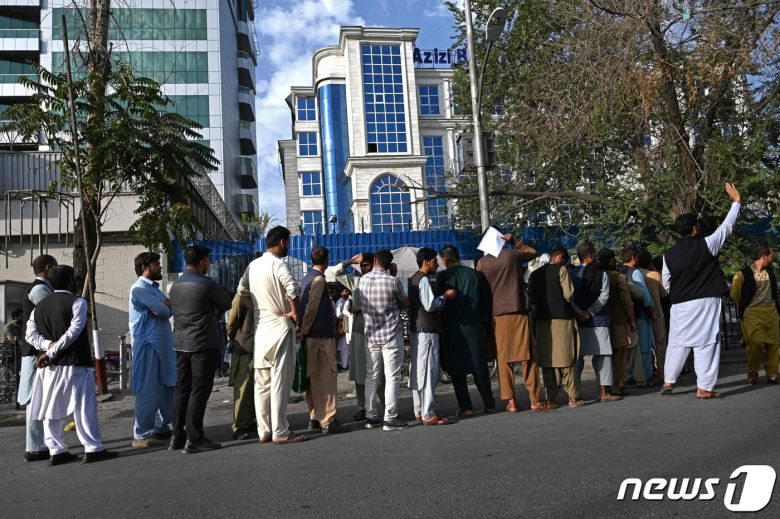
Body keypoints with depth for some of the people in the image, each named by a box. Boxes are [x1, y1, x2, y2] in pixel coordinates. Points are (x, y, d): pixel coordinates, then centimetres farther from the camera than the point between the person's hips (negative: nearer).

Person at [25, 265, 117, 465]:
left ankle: (56, 451, 13)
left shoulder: (39, 306, 13)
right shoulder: (77, 302, -7)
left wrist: (48, 346, -7)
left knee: (52, 408, 10)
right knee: (84, 405, -2)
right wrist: (52, 352, -12)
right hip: (75, 364, -6)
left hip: (49, 366, 6)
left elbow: (30, 334, 4)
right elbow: (73, 331, -16)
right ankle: (93, 449, -2)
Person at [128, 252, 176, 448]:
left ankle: (160, 427, 24)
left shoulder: (155, 288, 19)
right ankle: (141, 435, 1)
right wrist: (166, 306, 3)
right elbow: (164, 311, -18)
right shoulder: (139, 289, -10)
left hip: (162, 345, 9)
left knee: (165, 388, 14)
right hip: (148, 345, -9)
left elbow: (168, 310, 8)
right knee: (148, 392, -5)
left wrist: (163, 306, -12)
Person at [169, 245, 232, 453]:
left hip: (180, 344, 7)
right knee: (199, 391, -3)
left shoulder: (176, 284, 10)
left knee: (181, 389, 12)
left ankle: (177, 436, 17)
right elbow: (227, 304, -2)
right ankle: (194, 438, -2)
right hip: (203, 345, -7)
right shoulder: (206, 284, -13)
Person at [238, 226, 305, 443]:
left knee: (261, 382, 9)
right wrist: (295, 312, -14)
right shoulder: (277, 263, -12)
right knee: (280, 381, -3)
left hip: (260, 327, 7)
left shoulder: (253, 265, 11)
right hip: (280, 326, -7)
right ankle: (280, 432, 0)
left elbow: (241, 290, 20)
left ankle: (264, 430, 14)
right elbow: (293, 287, -28)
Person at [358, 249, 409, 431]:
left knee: (371, 377, 11)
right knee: (392, 377, 1)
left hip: (371, 334, 5)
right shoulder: (392, 281, -14)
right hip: (391, 334, -5)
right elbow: (405, 304, 0)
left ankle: (371, 416, 16)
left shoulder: (362, 280, 1)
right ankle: (390, 418, 2)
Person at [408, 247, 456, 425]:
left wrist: (441, 297, 18)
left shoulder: (414, 279, 17)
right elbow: (430, 305, -21)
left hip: (416, 329, 10)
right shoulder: (424, 280, -13)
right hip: (427, 330, -10)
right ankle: (428, 415, -7)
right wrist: (445, 296, -8)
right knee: (428, 371, -8)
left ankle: (419, 411, 18)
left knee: (417, 370, 11)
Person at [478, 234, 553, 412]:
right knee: (528, 357, 4)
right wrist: (514, 242, 12)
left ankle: (511, 402, 5)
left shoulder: (482, 263, 2)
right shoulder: (513, 255, -1)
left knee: (503, 360, 5)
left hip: (497, 316, 1)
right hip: (518, 312, -1)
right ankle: (535, 400, 6)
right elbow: (533, 252, 18)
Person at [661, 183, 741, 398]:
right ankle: (704, 388, 2)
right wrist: (736, 202, 15)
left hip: (680, 304, 3)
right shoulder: (706, 245, -8)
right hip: (706, 302, -3)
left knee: (678, 342, 12)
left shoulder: (669, 254, 1)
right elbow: (726, 227, 4)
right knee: (706, 343, 1)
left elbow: (666, 283, 7)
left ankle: (668, 382, 13)